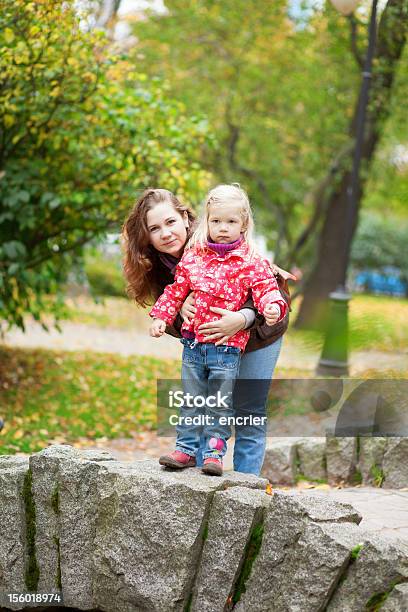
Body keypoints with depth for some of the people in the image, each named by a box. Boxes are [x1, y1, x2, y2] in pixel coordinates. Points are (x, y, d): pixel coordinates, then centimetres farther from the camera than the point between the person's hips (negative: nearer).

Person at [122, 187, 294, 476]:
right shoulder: (158, 265, -15)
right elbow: (170, 322, -12)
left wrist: (242, 319, -52)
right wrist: (180, 310, -36)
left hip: (255, 335, -4)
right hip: (204, 341, 4)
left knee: (249, 415, -1)